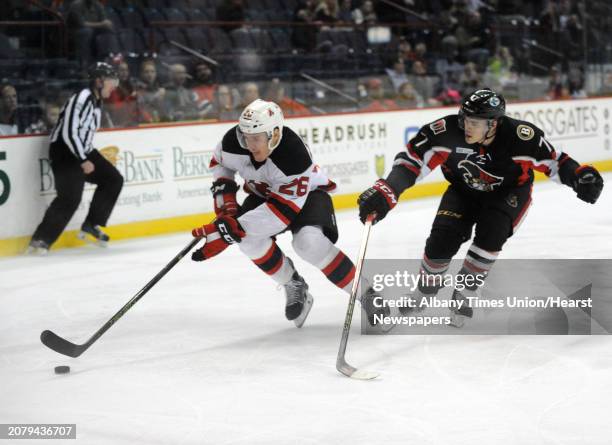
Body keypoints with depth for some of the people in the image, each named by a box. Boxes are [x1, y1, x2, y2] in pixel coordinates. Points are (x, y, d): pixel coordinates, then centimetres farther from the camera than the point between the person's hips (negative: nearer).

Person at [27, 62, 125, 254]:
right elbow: (68, 132, -25)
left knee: (113, 179, 9)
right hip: (64, 150, -10)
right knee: (70, 197, -20)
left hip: (81, 150, 10)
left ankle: (90, 226, 14)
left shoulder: (96, 101, 11)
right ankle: (40, 240, -16)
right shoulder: (82, 99, -20)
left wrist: (93, 157, 15)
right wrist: (83, 161, -21)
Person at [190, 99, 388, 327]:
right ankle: (294, 286, 2)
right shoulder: (234, 141, -24)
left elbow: (284, 208, -38)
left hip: (306, 193, -5)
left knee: (310, 242, -32)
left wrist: (234, 227, -42)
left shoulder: (293, 154, -39)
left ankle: (365, 293, -16)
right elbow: (219, 162, 2)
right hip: (263, 193, 6)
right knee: (248, 237, -22)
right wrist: (224, 192, -13)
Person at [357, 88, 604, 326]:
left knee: (491, 232, -27)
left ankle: (463, 293, -4)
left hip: (509, 192, -1)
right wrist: (385, 192, -36)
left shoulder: (520, 135, -32)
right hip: (464, 190, 1)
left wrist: (580, 175, -36)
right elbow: (411, 160, -25)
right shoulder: (448, 130, -31)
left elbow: (554, 160, -19)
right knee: (441, 240, -14)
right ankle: (424, 294, 15)